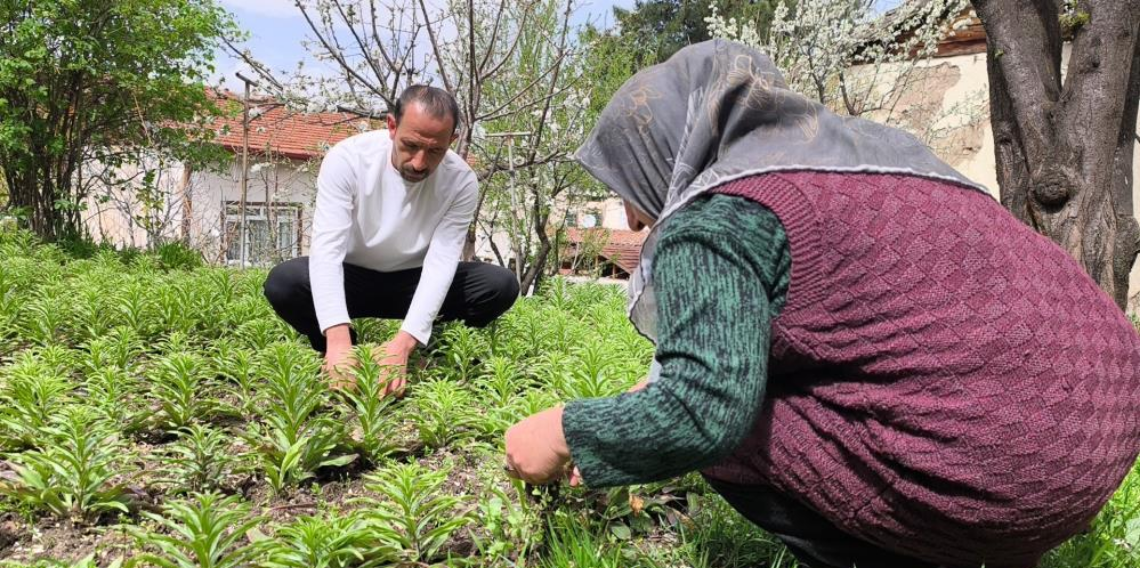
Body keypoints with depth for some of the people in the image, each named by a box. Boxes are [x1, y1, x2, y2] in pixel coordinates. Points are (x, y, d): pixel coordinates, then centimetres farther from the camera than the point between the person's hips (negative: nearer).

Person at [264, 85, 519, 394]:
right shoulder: (347, 158, -24)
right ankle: (340, 358, -6)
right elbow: (327, 248, -31)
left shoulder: (461, 181, -20)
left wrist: (404, 342, -41)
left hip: (415, 282, 1)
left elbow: (441, 262, -26)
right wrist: (338, 339, -46)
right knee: (283, 282, -31)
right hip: (352, 278, -1)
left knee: (501, 285, -22)